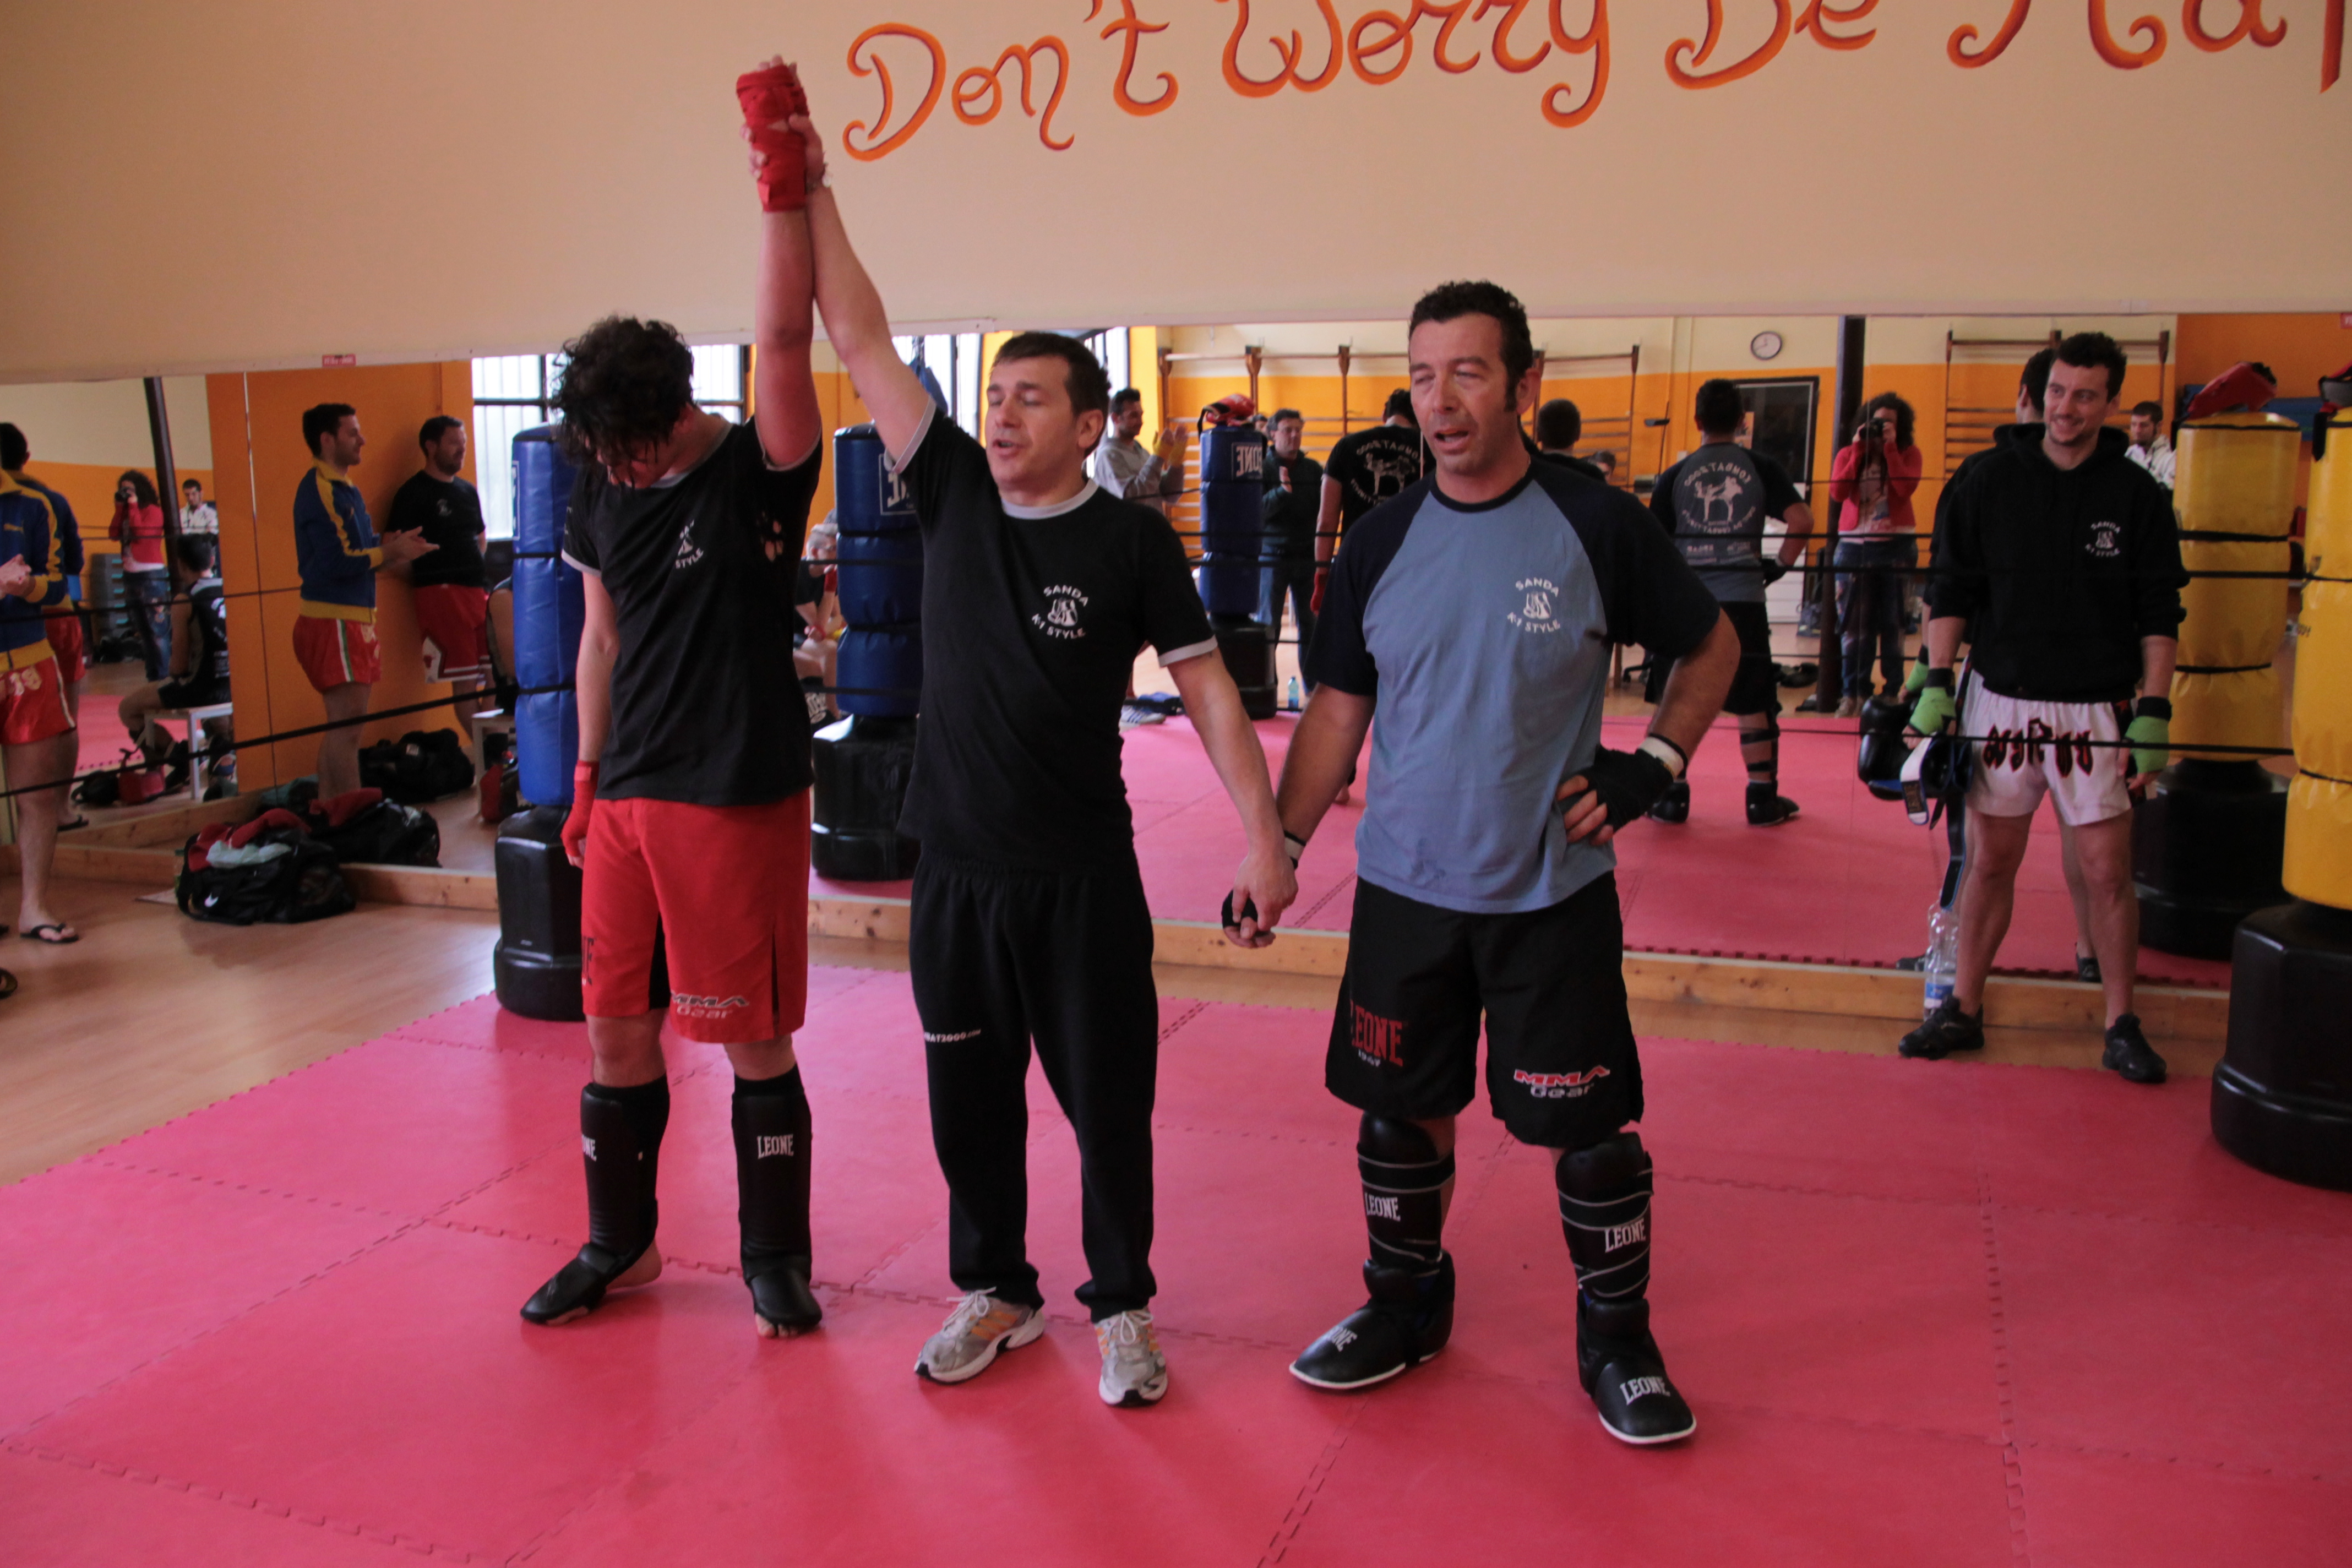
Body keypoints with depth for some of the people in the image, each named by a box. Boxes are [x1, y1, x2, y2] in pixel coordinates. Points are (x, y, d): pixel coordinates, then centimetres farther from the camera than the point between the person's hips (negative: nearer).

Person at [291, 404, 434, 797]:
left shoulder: (344, 489, 19)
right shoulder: (319, 490, -12)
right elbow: (336, 562, -20)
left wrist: (392, 547, -2)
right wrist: (390, 551, -11)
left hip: (352, 618, 10)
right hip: (334, 620, -10)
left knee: (340, 727, 13)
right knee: (347, 725, -9)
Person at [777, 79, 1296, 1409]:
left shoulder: (1130, 540, -6)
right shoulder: (954, 493, 3)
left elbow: (1208, 687, -5)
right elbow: (861, 341, 3)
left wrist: (1265, 836, -10)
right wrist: (812, 192, -1)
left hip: (1081, 875, -4)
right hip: (955, 867, 4)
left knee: (1109, 1099, 7)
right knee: (970, 1097, 14)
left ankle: (1122, 1309, 26)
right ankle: (996, 1294, 33)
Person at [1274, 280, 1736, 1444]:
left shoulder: (1595, 525, -7)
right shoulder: (1382, 542, 1)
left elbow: (1711, 647, 6)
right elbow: (1338, 709, 6)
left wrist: (1653, 761, -7)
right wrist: (1280, 843, -1)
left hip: (1553, 890, -2)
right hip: (1404, 886, 3)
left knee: (1588, 1126, 4)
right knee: (1401, 1110, 14)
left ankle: (1617, 1339, 26)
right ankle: (1406, 1305, 36)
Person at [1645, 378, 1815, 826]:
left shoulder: (1676, 475, 4)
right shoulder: (1762, 468, 4)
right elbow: (1802, 521, -8)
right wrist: (1781, 565, 7)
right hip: (1742, 600, 0)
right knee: (1753, 703, 9)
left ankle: (1673, 796, 10)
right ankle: (1762, 799, 13)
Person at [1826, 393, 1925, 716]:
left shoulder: (1910, 454, 5)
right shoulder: (1847, 454, 8)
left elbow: (1906, 488, -14)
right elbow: (1837, 494, -8)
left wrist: (1890, 448, -13)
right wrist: (1858, 452, -10)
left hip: (1897, 546, -1)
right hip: (1854, 545, 2)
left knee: (1893, 622, -1)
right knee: (1855, 623, -1)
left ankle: (1894, 689, 3)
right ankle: (1853, 692, 2)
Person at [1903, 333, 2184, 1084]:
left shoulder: (2138, 494, 0)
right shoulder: (1993, 479, 1)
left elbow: (2160, 615, 1)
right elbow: (1950, 589, 3)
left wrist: (2153, 714, -6)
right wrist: (1936, 684, -5)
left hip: (2095, 711, 0)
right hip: (2001, 703, 1)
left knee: (2109, 871, 1)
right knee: (1990, 862, 8)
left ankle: (2121, 1025, 15)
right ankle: (1963, 1010, 19)